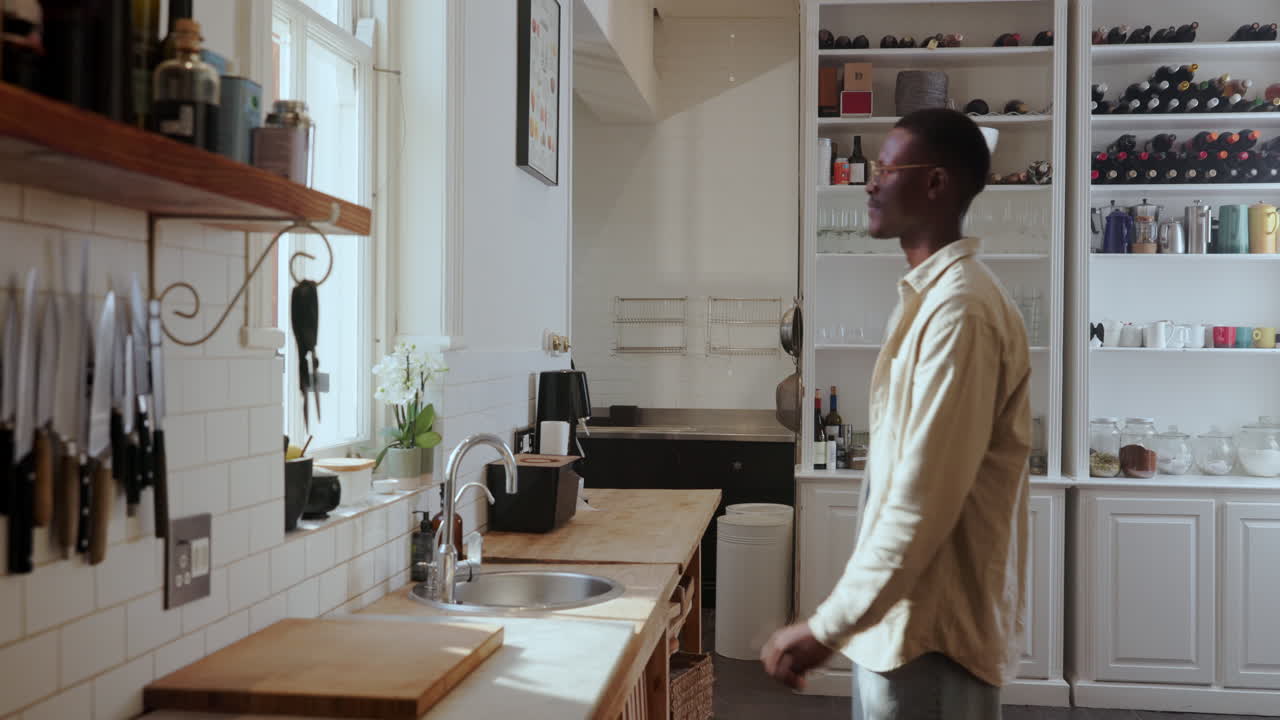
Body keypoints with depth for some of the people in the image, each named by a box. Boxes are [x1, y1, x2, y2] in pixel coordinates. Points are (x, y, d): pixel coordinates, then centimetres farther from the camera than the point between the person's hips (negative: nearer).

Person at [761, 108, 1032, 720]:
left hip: (932, 628, -9)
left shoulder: (959, 308, -21)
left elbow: (925, 499, -25)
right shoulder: (927, 296, 11)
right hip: (901, 613, 9)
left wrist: (827, 626, -22)